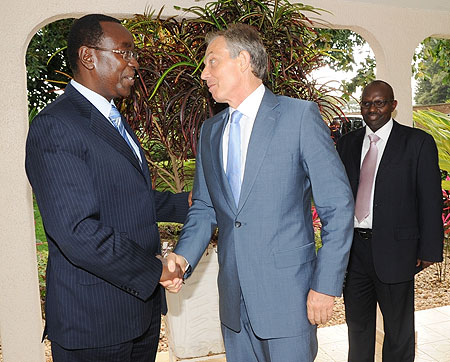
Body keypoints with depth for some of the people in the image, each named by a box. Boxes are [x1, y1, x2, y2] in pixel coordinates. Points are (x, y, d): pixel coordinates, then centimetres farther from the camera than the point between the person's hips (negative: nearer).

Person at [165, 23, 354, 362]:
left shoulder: (300, 115, -8)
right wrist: (183, 256, -6)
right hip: (234, 297, 5)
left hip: (288, 296, -5)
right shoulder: (210, 131, 9)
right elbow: (204, 207, 11)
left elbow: (338, 205, -9)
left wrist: (326, 285, -12)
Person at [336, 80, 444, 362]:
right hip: (353, 248, 4)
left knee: (399, 327, 15)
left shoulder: (418, 143, -4)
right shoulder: (347, 143, 8)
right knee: (357, 322, 19)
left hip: (394, 249, -3)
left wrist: (429, 250, -9)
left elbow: (431, 200, -6)